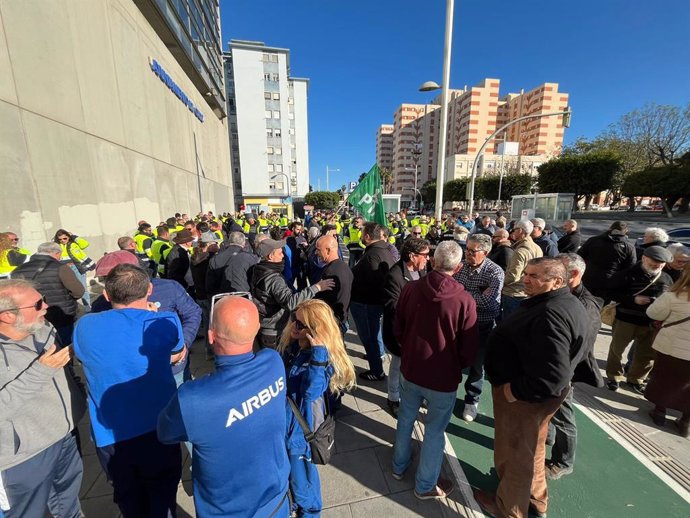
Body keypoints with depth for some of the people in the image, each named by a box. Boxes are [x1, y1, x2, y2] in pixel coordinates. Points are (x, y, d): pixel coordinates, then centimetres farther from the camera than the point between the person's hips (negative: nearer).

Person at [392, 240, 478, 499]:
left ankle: (399, 466, 49)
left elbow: (397, 329, -2)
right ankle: (425, 485, 41)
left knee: (405, 419, 25)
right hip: (443, 377, -3)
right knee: (434, 431, 18)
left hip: (410, 369, 3)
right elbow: (469, 350, -11)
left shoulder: (410, 289, -15)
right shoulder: (465, 300, -22)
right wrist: (457, 366, 10)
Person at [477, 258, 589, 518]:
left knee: (515, 454, 15)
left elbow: (553, 375, -34)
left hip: (525, 396, -9)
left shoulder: (551, 315, -30)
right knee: (528, 450, 29)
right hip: (532, 392, 9)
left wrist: (515, 390, -21)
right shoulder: (559, 302, 3)